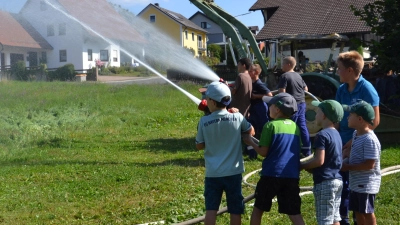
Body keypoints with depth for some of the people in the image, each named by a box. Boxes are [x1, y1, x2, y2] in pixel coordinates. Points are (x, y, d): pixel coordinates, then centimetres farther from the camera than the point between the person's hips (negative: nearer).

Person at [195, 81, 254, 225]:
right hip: (233, 172, 0)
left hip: (213, 173, 0)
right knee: (235, 210, 10)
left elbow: (199, 146, 2)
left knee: (211, 209, 6)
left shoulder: (204, 121, -9)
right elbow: (251, 132, 11)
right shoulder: (237, 117, -7)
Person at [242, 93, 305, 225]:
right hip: (292, 175, 5)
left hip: (272, 173, -4)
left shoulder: (271, 125, -7)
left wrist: (251, 142, 8)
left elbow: (263, 152, -7)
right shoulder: (295, 126, 10)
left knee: (258, 208, 14)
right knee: (294, 213, 6)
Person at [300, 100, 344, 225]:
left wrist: (302, 166, -8)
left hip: (325, 182, -9)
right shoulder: (336, 134, 13)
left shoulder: (322, 135, -15)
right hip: (337, 180, 9)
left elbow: (319, 160, -22)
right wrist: (309, 167, 16)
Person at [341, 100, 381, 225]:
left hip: (367, 184, -10)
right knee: (358, 211, 18)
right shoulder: (356, 134, 7)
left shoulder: (370, 140, -23)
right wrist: (346, 162, 6)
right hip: (356, 183, 10)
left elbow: (369, 164, -26)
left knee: (367, 212, 2)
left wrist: (348, 167, -19)